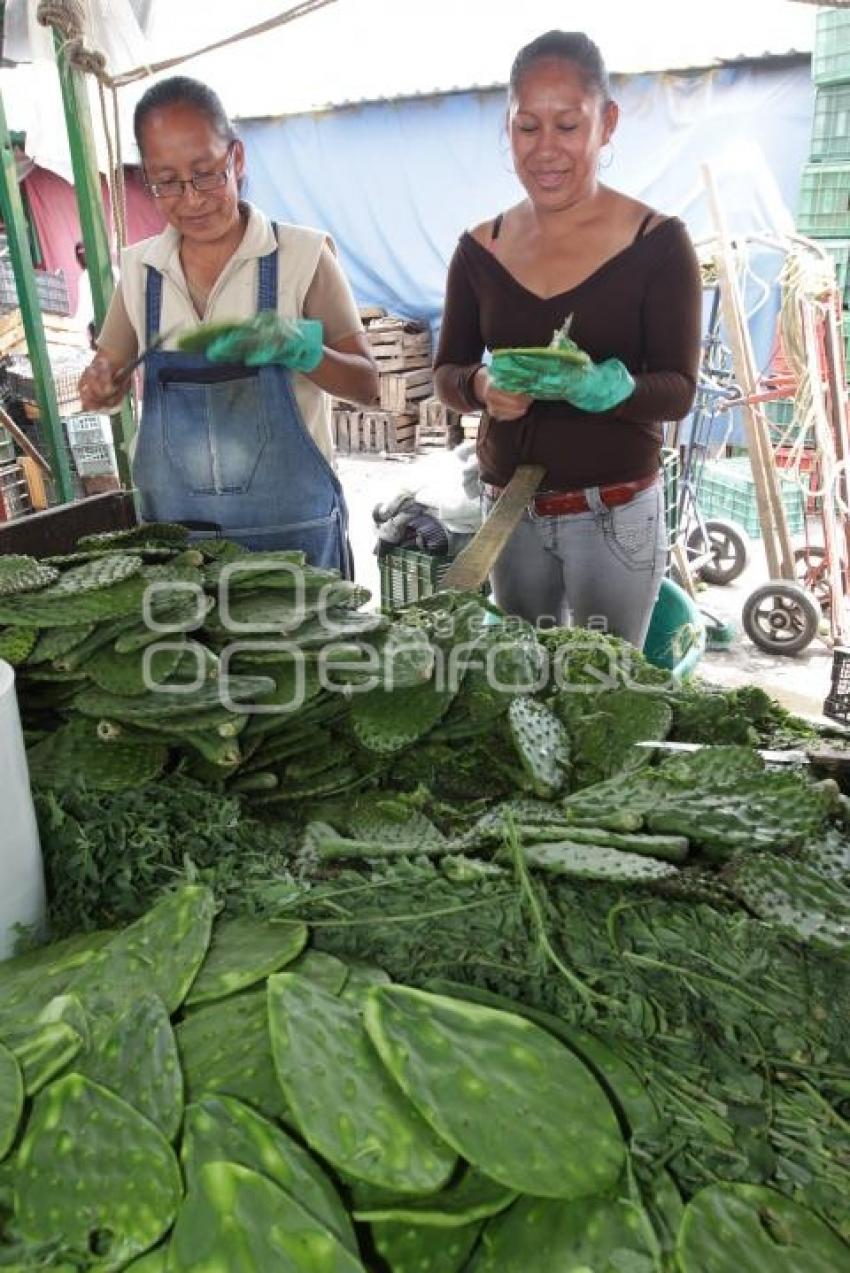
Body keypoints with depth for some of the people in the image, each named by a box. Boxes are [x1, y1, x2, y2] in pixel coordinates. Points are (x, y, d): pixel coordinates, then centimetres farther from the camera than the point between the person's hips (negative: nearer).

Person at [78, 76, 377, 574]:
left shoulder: (303, 254, -5)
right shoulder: (139, 267, 5)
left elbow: (366, 383, -4)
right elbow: (107, 379, 15)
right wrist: (102, 386, -7)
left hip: (294, 530, -3)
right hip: (176, 529, 3)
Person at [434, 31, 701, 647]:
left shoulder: (658, 242, -7)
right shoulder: (480, 249, 3)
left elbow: (678, 390, -9)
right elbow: (447, 371, 5)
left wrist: (611, 388, -30)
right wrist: (482, 386, -18)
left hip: (614, 512, -3)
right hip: (508, 508, 4)